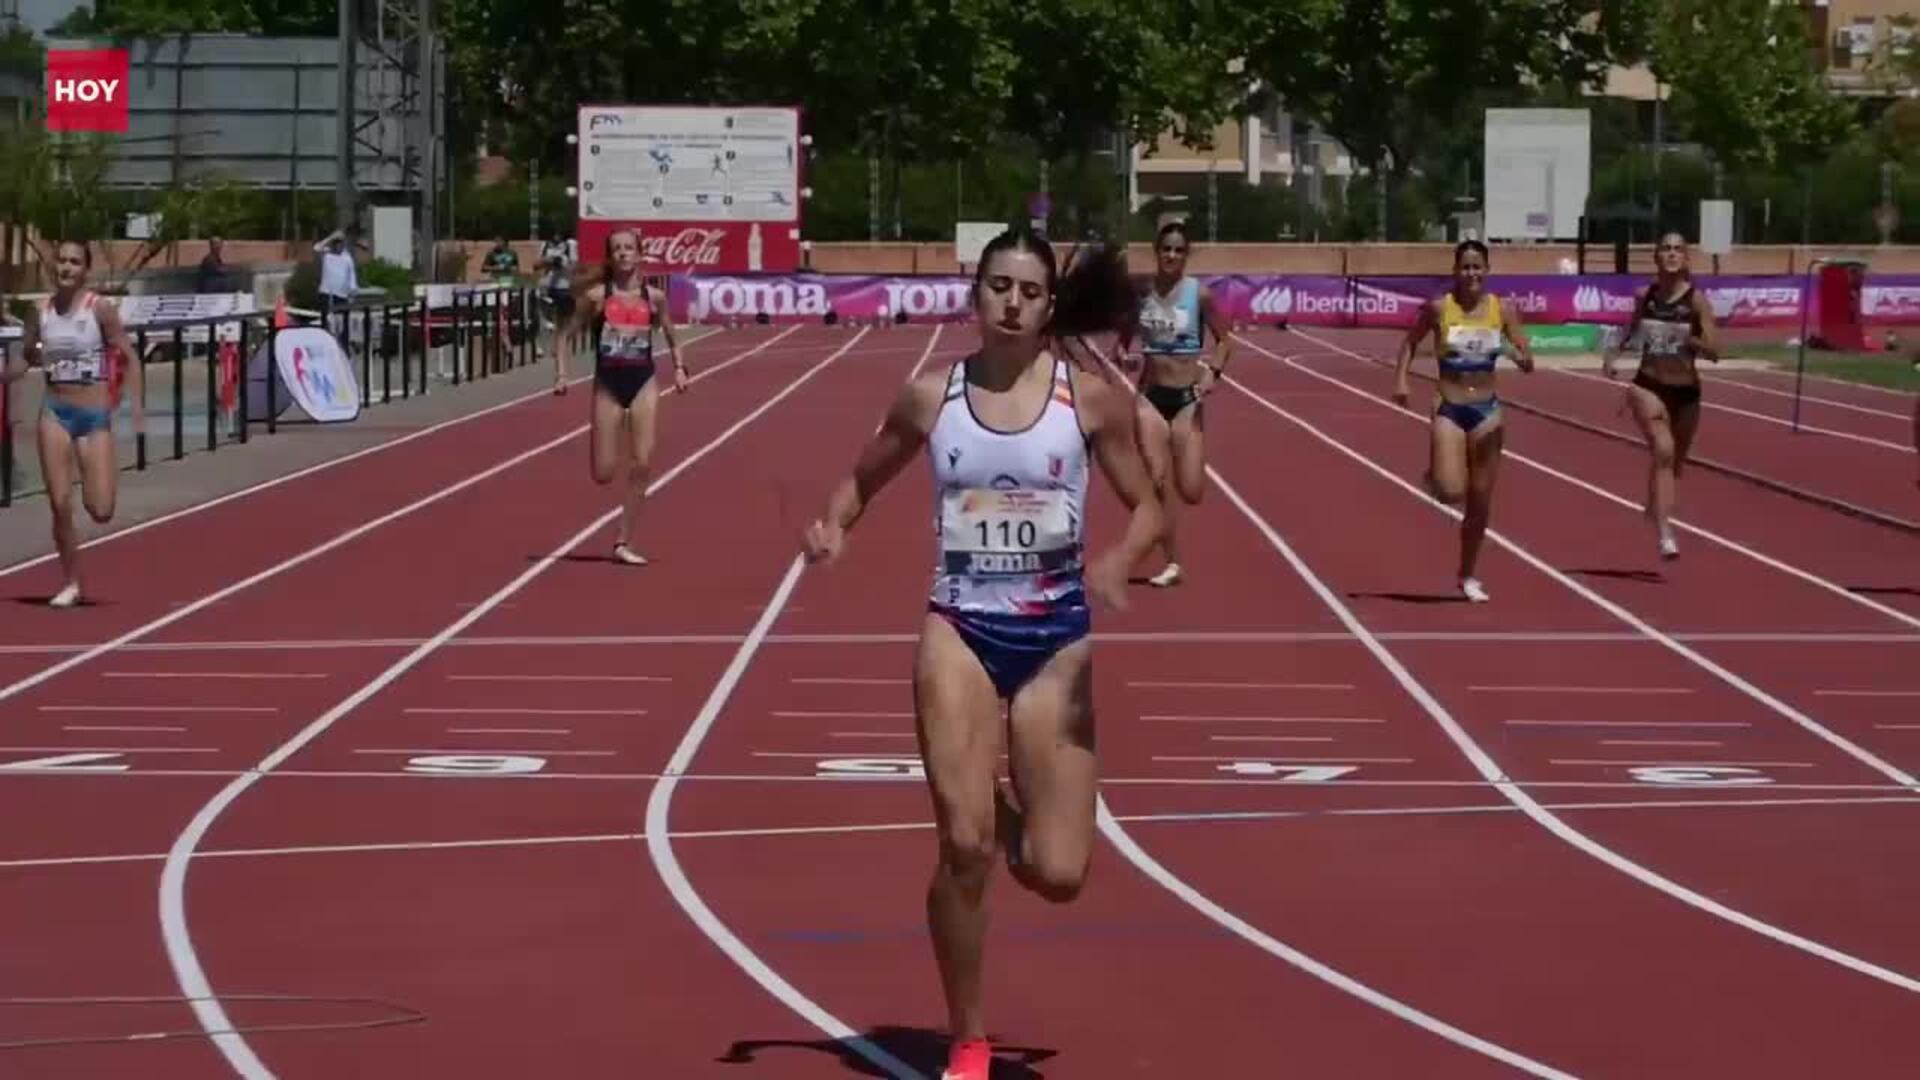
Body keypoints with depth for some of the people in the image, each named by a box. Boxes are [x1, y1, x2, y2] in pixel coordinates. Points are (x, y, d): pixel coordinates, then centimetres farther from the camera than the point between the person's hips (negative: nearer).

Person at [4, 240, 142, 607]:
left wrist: (137, 406, -16)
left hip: (95, 415, -3)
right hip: (55, 412, 3)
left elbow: (129, 356, -7)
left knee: (100, 511, -7)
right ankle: (71, 583, 12)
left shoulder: (100, 308, -9)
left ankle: (111, 477, 30)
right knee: (59, 504, -3)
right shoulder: (42, 309, 2)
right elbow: (29, 358, 16)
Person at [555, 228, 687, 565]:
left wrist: (679, 367, 0)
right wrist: (561, 375, -6)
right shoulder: (596, 297, -3)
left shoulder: (654, 297, 2)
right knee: (603, 474, -6)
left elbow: (671, 337, 16)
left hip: (643, 382, 1)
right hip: (608, 385, -1)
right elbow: (566, 336, 5)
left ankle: (624, 542, -1)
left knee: (642, 464, -10)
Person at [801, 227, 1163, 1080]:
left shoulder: (1090, 397, -3)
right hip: (960, 631, 0)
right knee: (964, 848, -12)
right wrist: (833, 526, -7)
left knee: (1058, 875, -4)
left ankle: (1010, 824, 35)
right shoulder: (931, 397, 0)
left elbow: (1145, 506, 3)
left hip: (1057, 636, 0)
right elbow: (863, 480, 15)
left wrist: (1120, 561, -18)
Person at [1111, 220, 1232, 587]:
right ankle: (1171, 563, 4)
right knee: (1155, 482, -10)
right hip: (1150, 395, 2)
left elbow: (1224, 340, 0)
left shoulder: (1199, 294, -7)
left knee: (1190, 492, -6)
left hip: (1187, 396, -2)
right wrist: (1120, 358, -12)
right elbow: (1124, 339, 10)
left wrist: (1214, 371, -17)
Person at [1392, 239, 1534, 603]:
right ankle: (1433, 477, 19)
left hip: (1487, 409, 2)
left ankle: (1468, 575, 23)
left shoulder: (1501, 310, -2)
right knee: (1452, 492, -19)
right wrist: (1400, 379, -5)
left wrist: (1520, 356, -24)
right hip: (1449, 408, -2)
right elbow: (1411, 342, 9)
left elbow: (1528, 362, -2)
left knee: (1480, 500, 7)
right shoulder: (1438, 308, -6)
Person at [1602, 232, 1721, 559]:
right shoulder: (1644, 296, -1)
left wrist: (1687, 338, -28)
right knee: (1662, 451, -24)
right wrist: (1613, 353, 3)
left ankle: (1655, 508, 51)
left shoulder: (1696, 300, -8)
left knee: (1674, 462, 19)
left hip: (1686, 391, 1)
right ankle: (1664, 535, -28)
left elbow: (1714, 352, -11)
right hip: (1648, 386, -1)